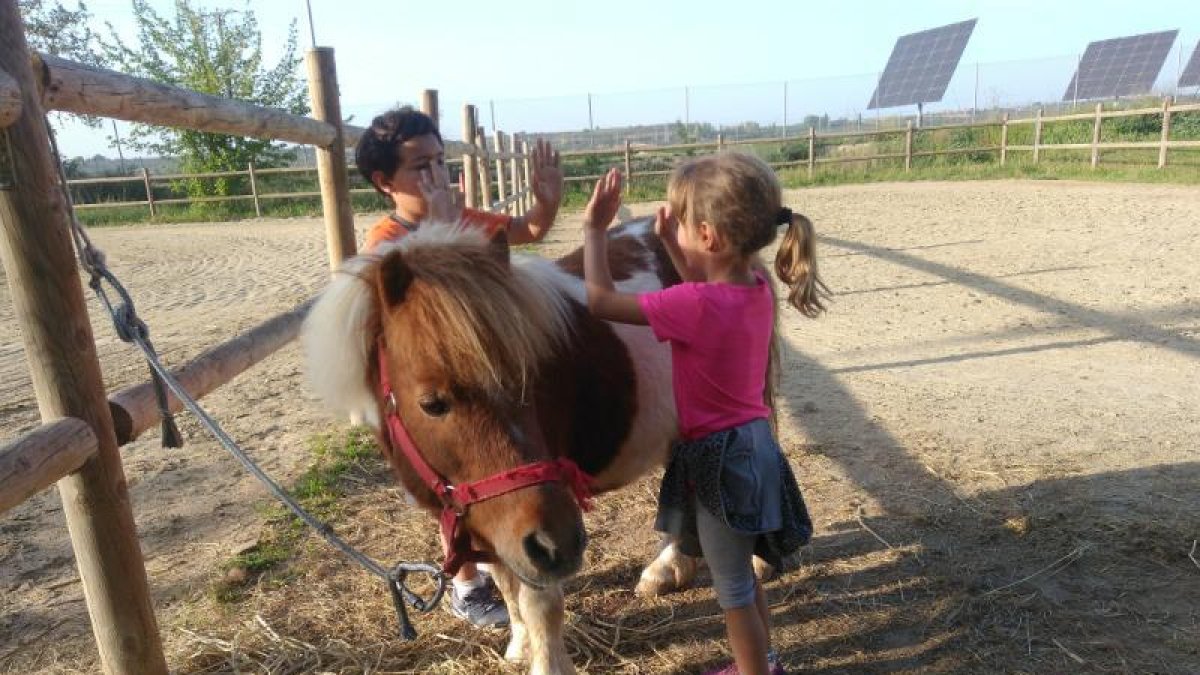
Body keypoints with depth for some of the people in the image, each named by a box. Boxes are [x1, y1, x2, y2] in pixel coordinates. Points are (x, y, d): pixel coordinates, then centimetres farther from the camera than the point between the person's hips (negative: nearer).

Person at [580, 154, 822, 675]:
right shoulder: (756, 286, -5)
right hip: (750, 443, 9)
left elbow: (600, 301, -21)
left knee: (732, 587, 13)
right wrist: (671, 243, 8)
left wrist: (594, 229, -10)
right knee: (741, 573, 28)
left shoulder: (695, 307, -29)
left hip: (718, 458, -9)